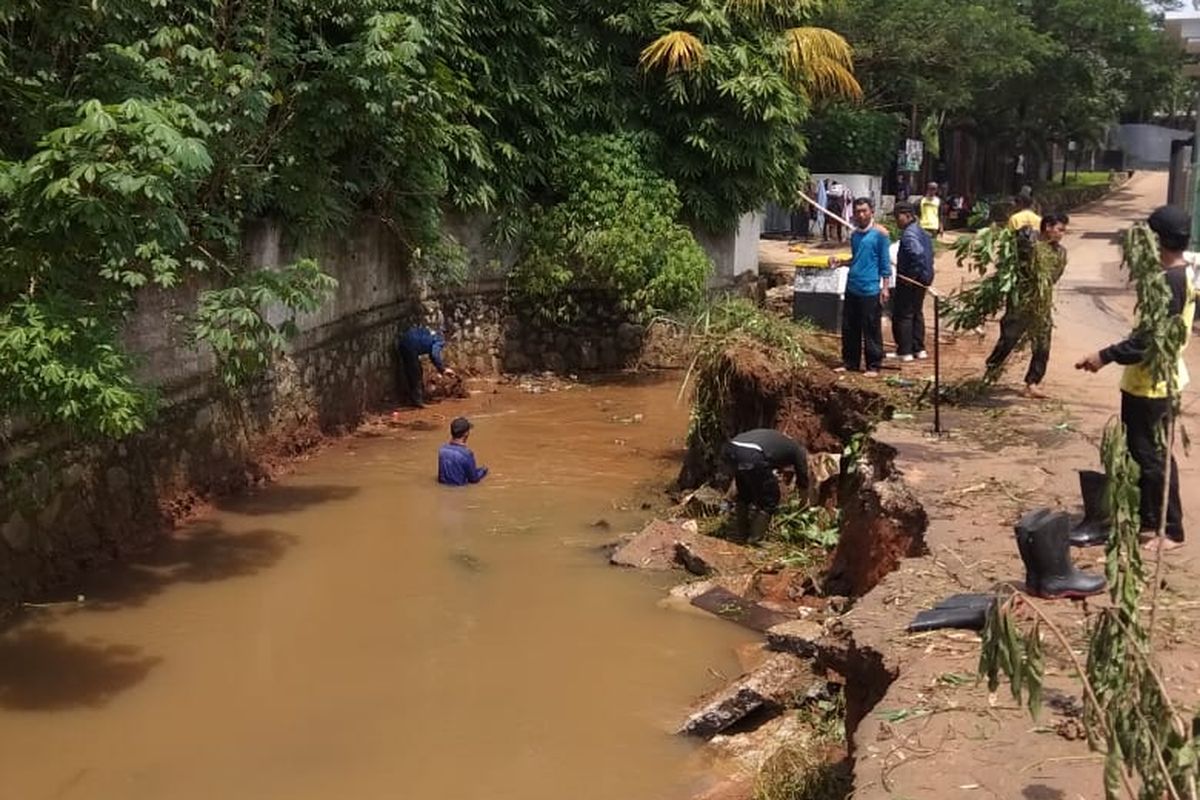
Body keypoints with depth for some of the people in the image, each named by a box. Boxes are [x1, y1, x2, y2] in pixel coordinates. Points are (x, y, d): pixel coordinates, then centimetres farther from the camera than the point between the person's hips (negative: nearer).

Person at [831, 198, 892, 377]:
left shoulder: (879, 233, -6)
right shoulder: (855, 235, 13)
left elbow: (885, 262, -6)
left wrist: (885, 287, -10)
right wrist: (840, 262, 8)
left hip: (870, 290, -7)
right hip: (852, 288, 7)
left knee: (871, 330, -1)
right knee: (849, 328, 11)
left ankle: (874, 366, 7)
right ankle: (850, 362, 23)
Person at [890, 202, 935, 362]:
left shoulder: (908, 234, -20)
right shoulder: (920, 231, 12)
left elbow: (918, 252, -34)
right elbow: (929, 254, 19)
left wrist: (915, 273, -24)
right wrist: (927, 273, 17)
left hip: (909, 281, -10)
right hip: (922, 279, 10)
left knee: (902, 315, -2)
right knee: (916, 313, 18)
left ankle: (905, 352, 0)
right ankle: (919, 349, 23)